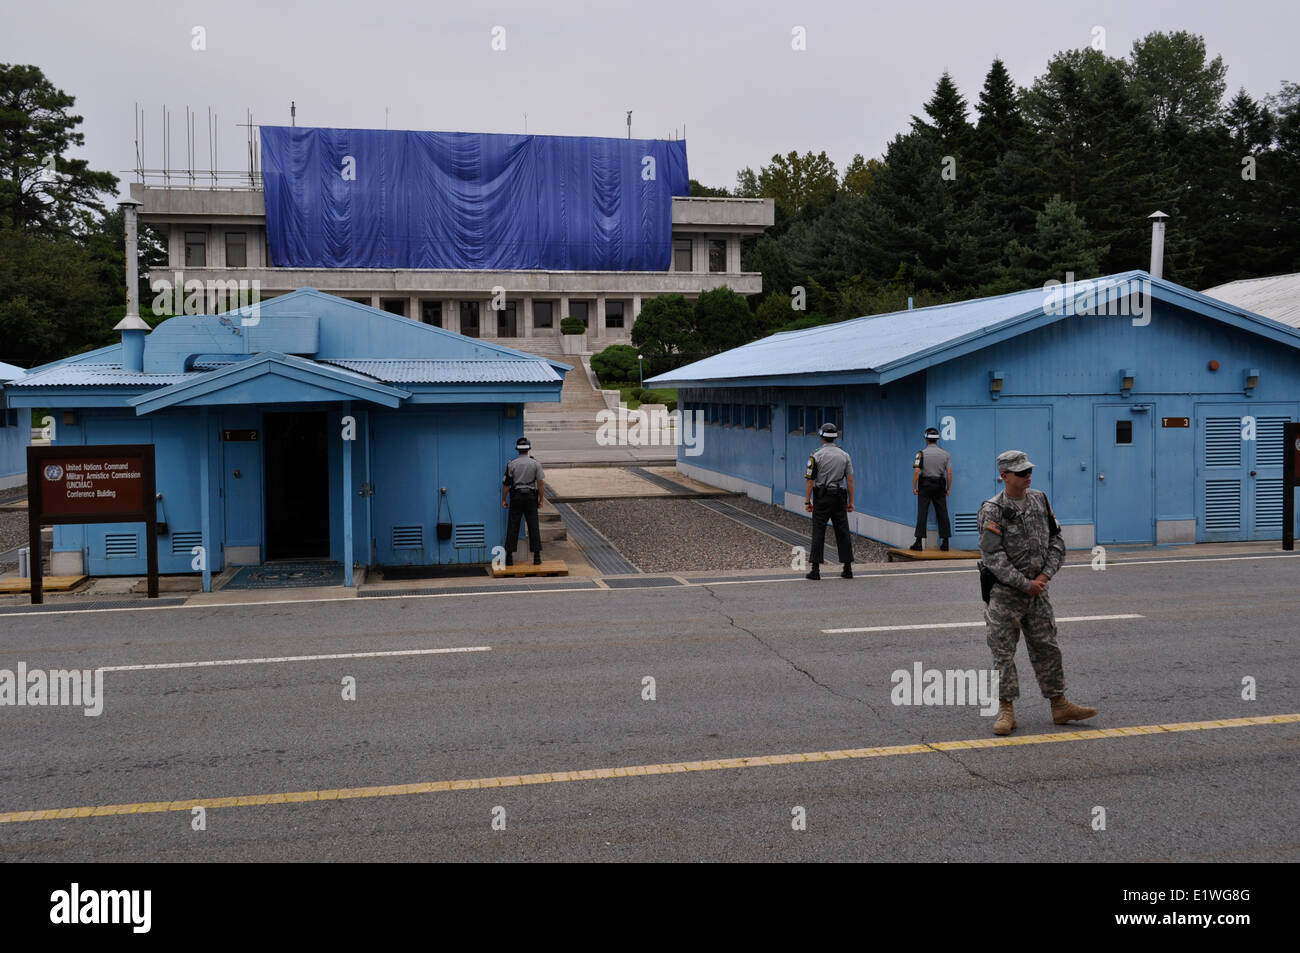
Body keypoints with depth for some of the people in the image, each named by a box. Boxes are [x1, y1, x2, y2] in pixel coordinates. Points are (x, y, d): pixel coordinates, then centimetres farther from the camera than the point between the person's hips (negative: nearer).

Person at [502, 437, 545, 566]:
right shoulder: (535, 464, -1)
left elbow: (506, 483, -2)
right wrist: (541, 499, 3)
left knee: (512, 527, 3)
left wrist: (503, 499, 5)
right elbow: (540, 482, -4)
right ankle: (537, 557, 1)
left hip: (516, 497, 0)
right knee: (533, 526, 3)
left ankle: (509, 557, 3)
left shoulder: (511, 464, -2)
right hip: (531, 496, 0)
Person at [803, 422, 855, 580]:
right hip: (839, 498, 3)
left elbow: (810, 481, -9)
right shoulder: (845, 456, 5)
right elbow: (850, 480, 4)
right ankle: (848, 568, 9)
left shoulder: (816, 456, -6)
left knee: (818, 533, -1)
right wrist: (851, 501, 9)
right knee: (843, 532, 8)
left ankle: (816, 570, -3)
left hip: (821, 497, -3)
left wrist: (807, 501, -3)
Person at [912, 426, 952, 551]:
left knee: (922, 513, -2)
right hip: (940, 486, 3)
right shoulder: (945, 454, 3)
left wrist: (914, 487, -6)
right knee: (942, 513, 6)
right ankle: (945, 542, 6)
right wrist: (949, 488, 7)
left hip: (925, 485, -3)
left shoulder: (921, 453, -6)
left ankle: (919, 542, -5)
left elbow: (916, 471, -13)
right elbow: (949, 472, 0)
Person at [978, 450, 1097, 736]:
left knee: (1046, 648, 10)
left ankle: (1060, 706, 19)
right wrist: (1025, 584, -15)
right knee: (1003, 651, 0)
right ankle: (1006, 710, 9)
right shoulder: (992, 510, -12)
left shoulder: (1040, 500, 6)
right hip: (1004, 592, -5)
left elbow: (1056, 541, 8)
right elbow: (993, 557, -16)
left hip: (1037, 589, 5)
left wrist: (1045, 576, -5)